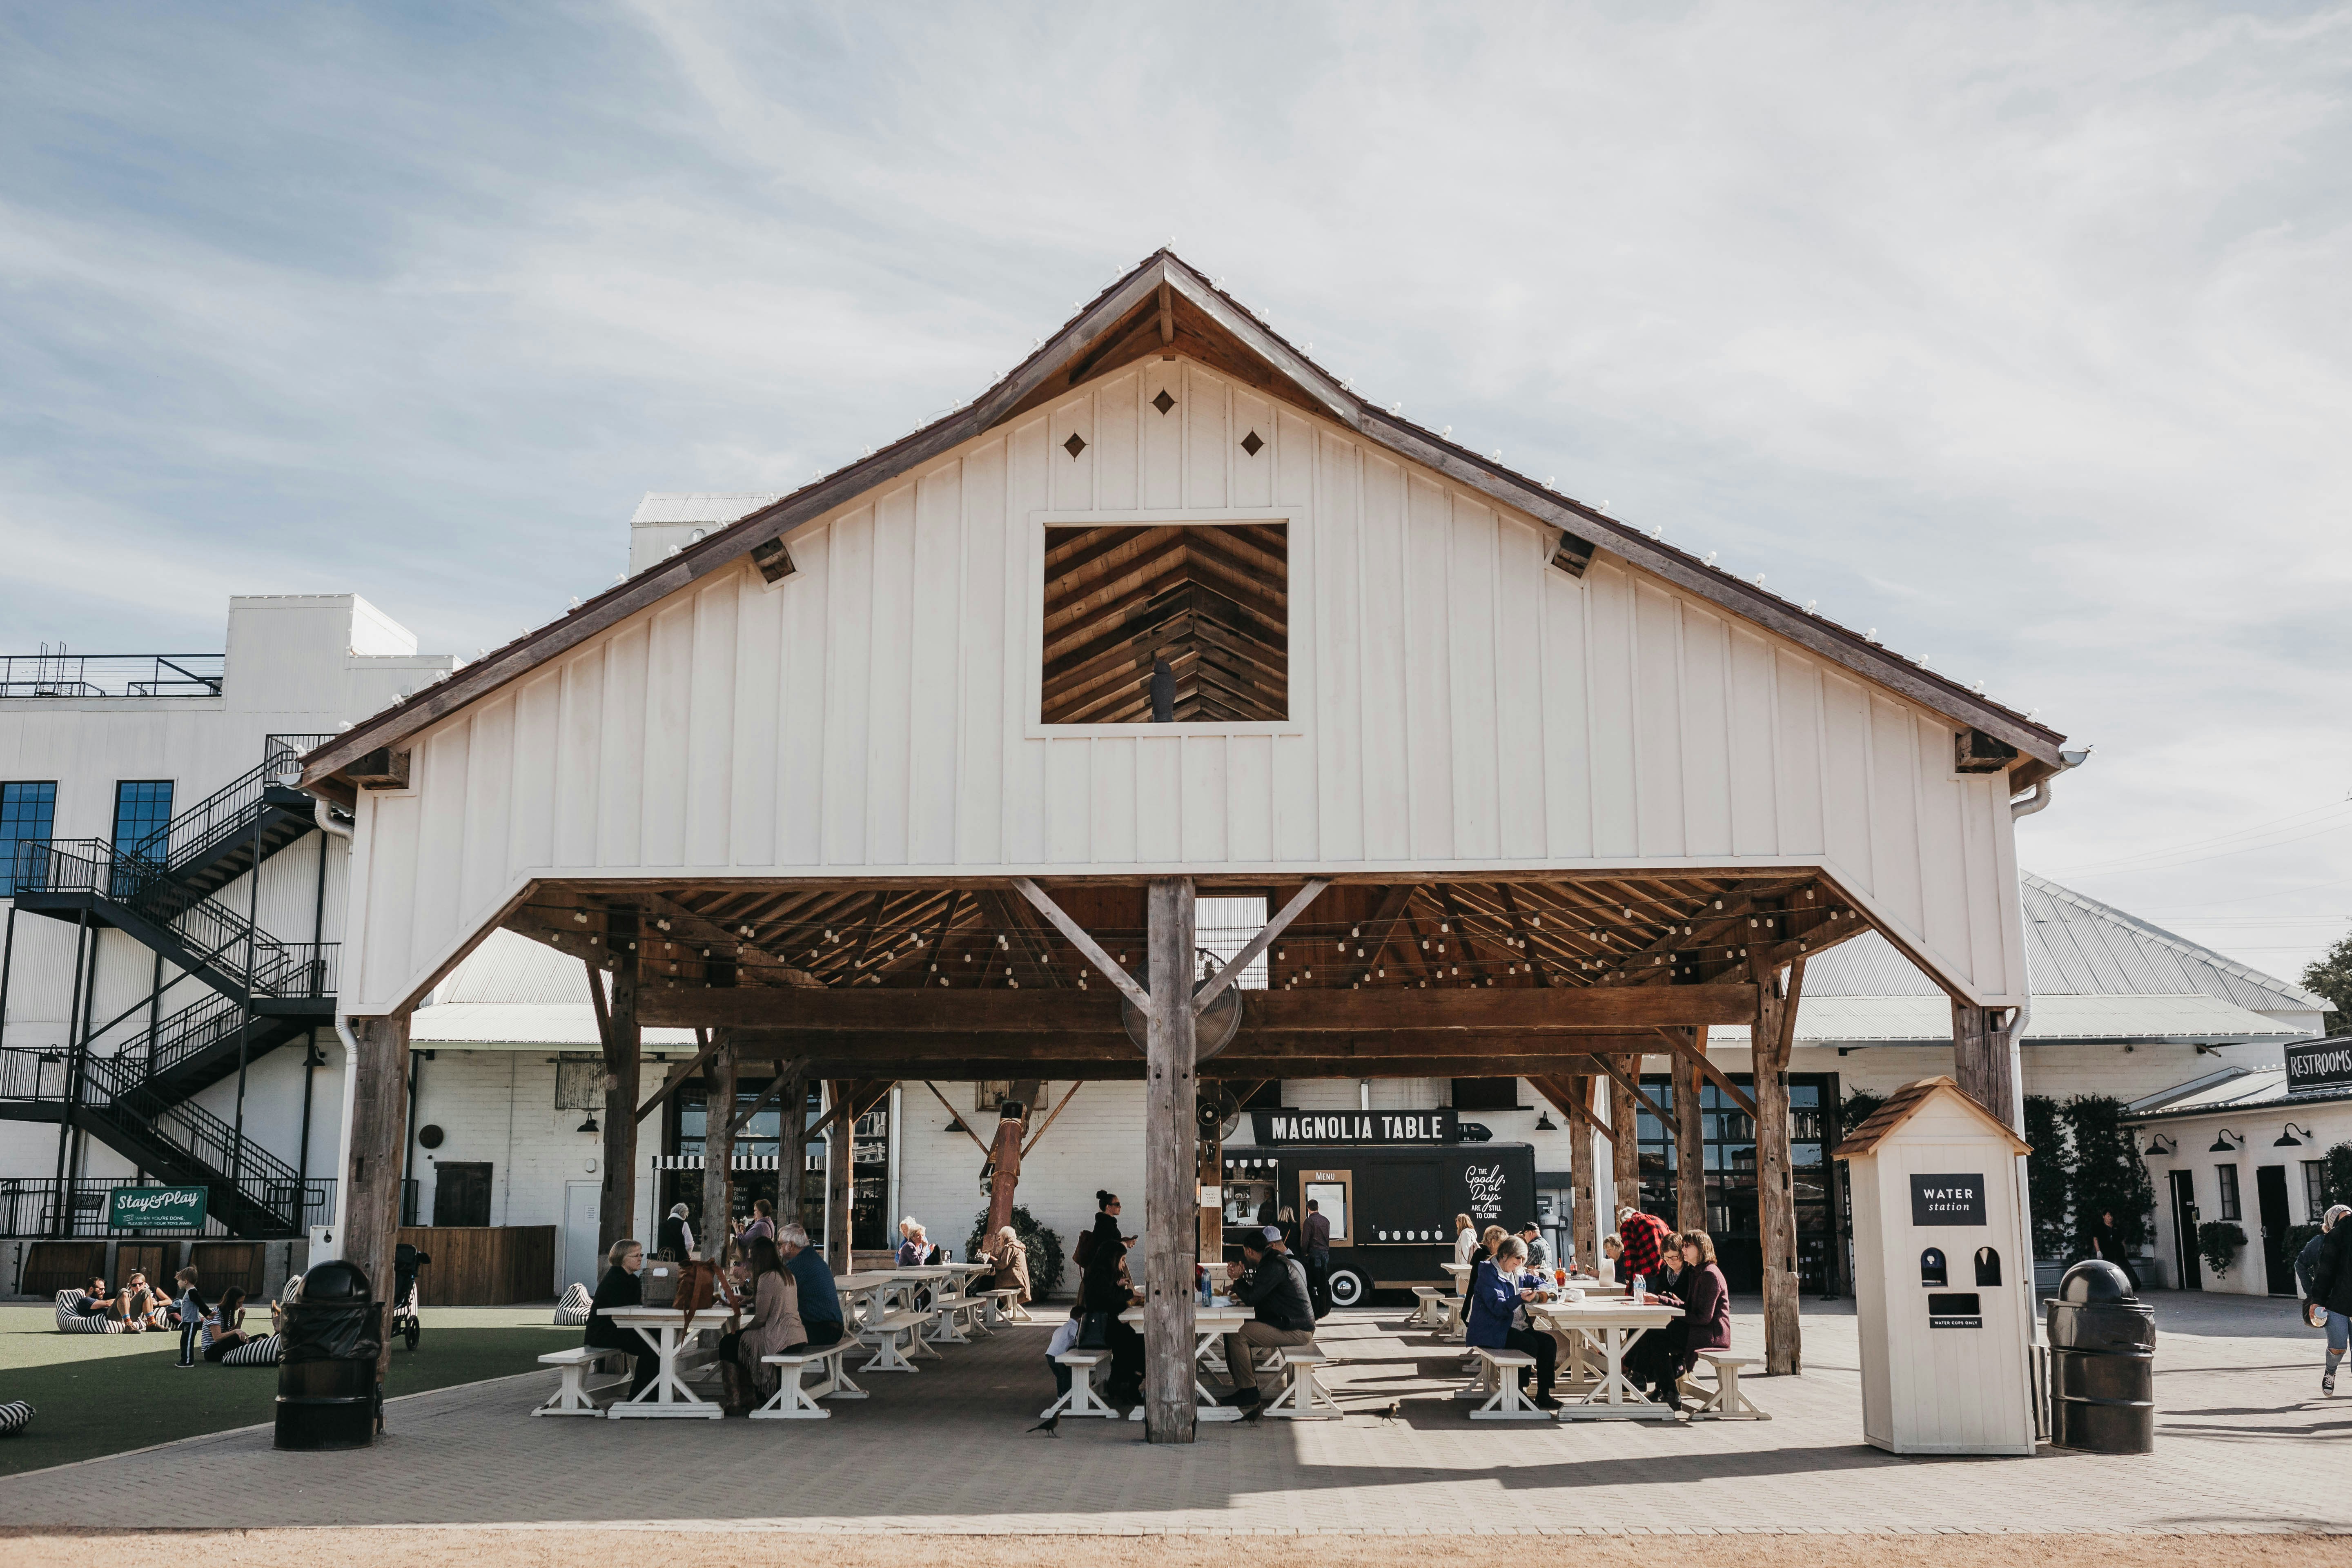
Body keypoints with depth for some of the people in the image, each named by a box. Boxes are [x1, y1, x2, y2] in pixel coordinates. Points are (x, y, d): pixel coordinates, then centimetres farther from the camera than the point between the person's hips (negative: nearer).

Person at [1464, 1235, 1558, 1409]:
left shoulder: (1517, 1273, 16)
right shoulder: (1489, 1273, -11)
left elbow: (1538, 1282, 27)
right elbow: (1497, 1307, -22)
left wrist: (1540, 1292, 2)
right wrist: (1521, 1298, -38)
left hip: (1518, 1327, 9)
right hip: (1490, 1332, -9)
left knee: (1549, 1342, -10)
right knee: (1530, 1344, -28)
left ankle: (1543, 1396, -8)